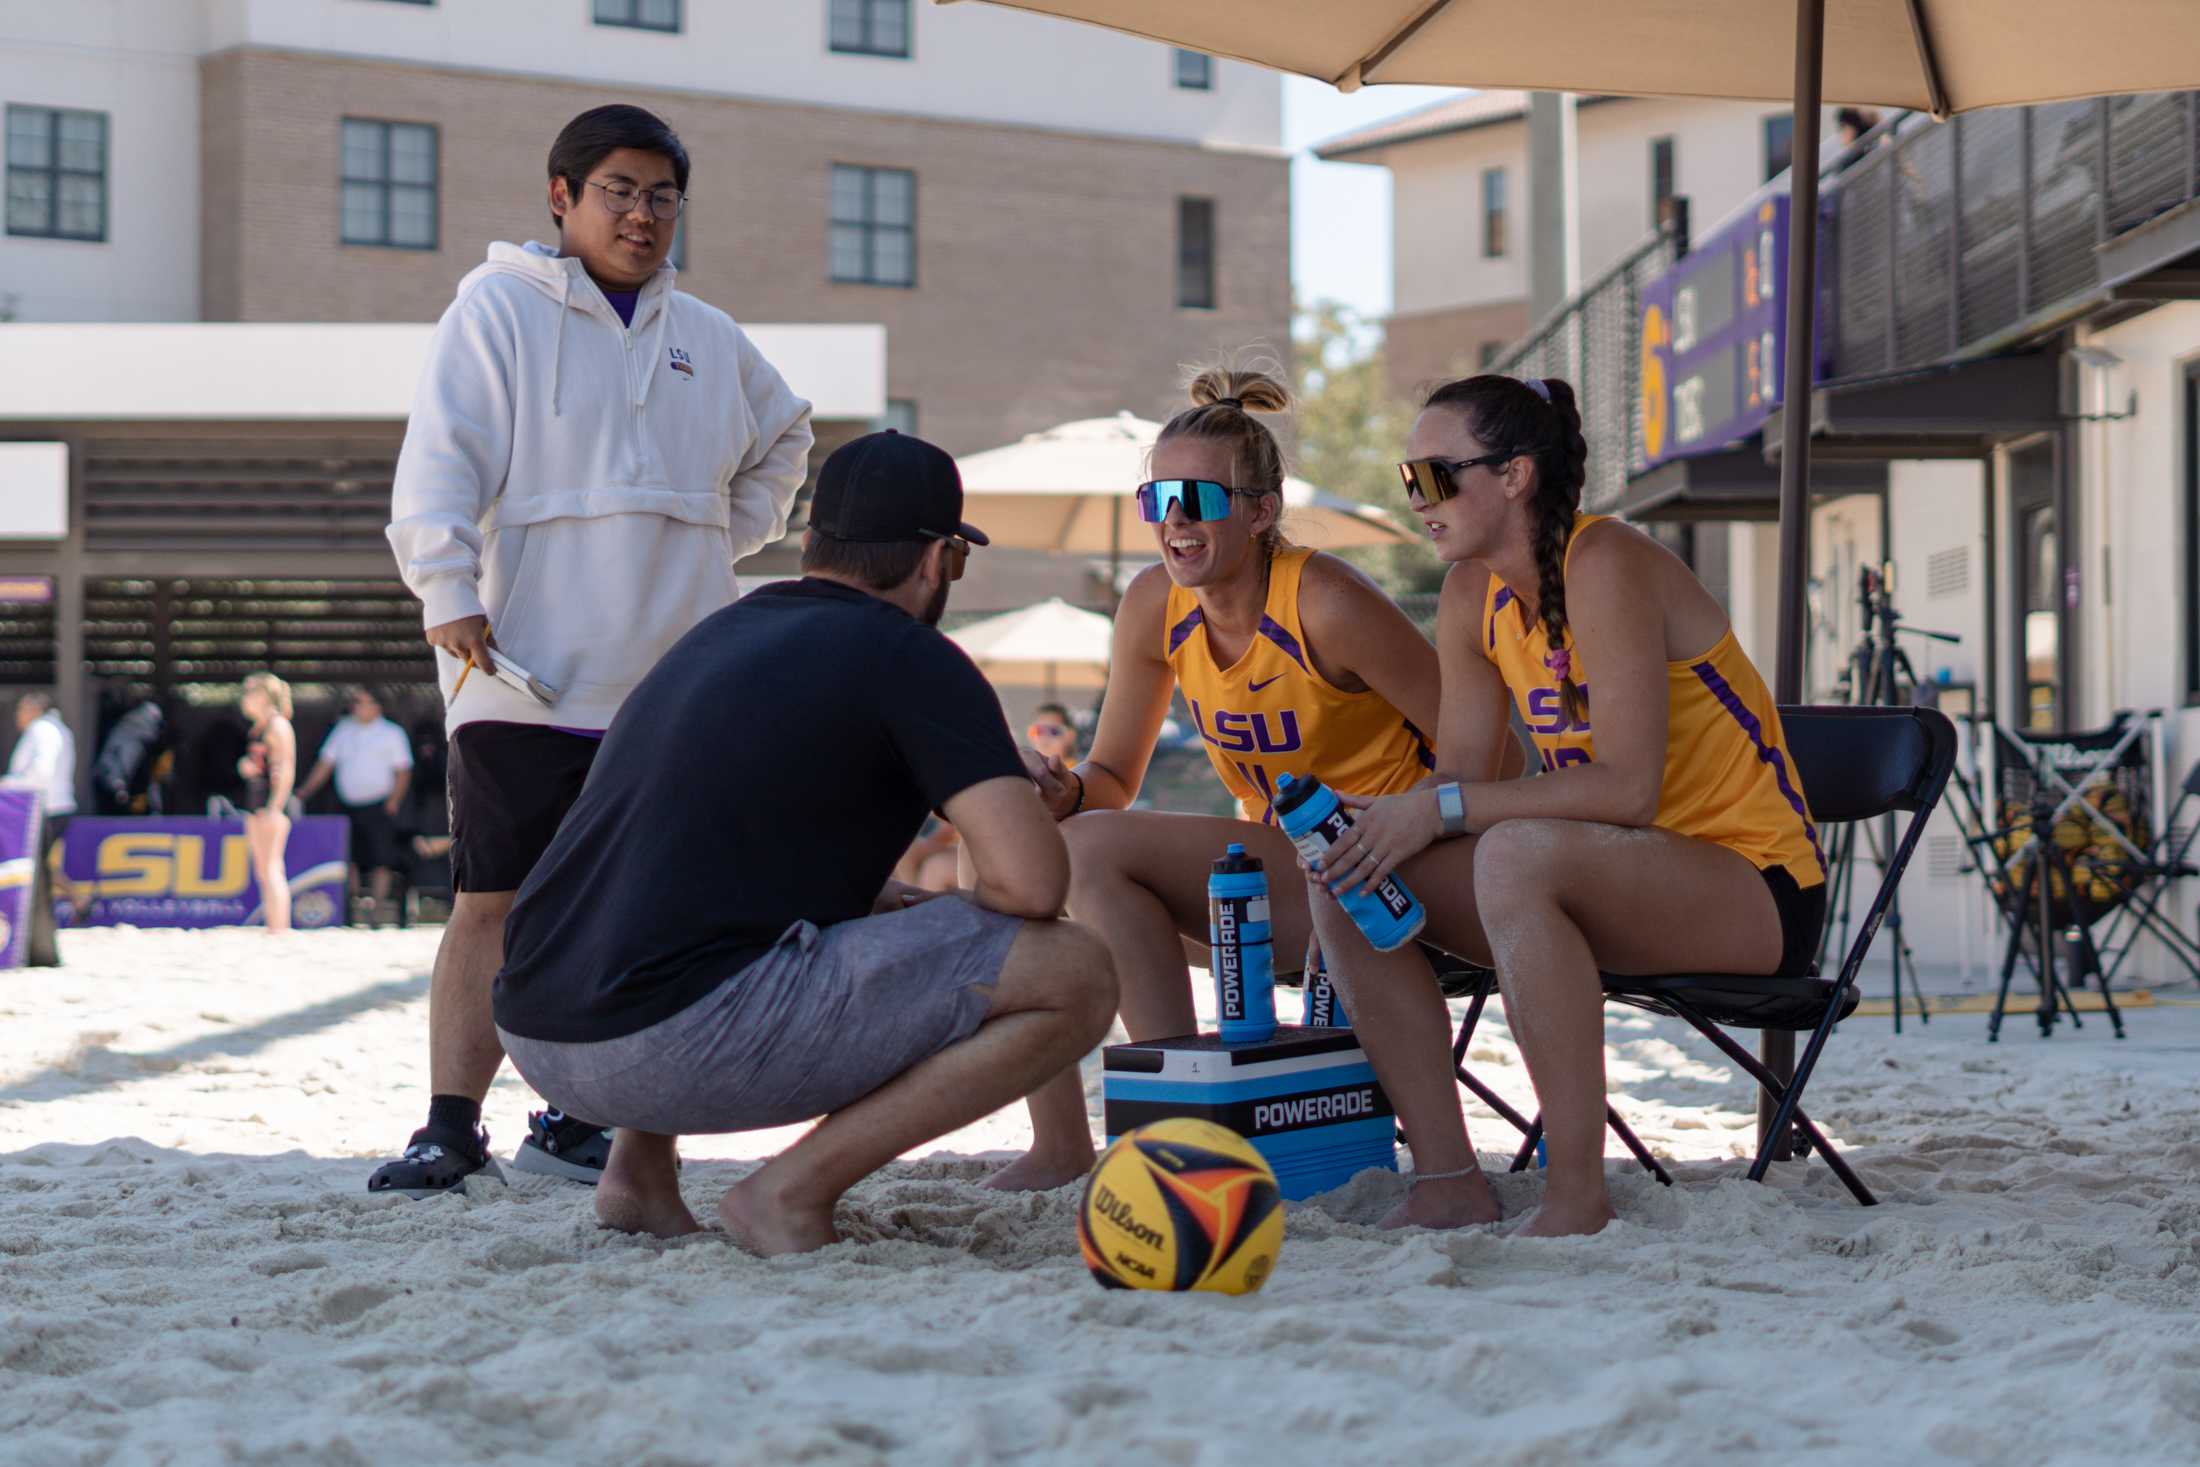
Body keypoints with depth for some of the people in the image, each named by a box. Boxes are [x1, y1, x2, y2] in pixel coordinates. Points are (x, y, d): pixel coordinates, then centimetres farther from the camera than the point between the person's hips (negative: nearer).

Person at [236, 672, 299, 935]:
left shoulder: (279, 726, -10)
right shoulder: (257, 727, 17)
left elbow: (286, 770, -16)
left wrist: (275, 808, -22)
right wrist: (245, 765, 5)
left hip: (273, 803, -10)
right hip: (256, 803, 10)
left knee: (271, 869, -13)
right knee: (262, 871, 8)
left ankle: (280, 930, -16)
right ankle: (272, 929, 10)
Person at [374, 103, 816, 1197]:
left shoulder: (710, 341, 18)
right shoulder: (497, 309, 2)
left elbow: (782, 440, 36)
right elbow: (439, 460, -7)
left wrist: (723, 541, 22)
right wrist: (449, 594, -19)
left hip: (672, 685, 5)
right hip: (527, 676, -5)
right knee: (497, 904, -8)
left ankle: (572, 1122, 13)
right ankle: (451, 1127, -6)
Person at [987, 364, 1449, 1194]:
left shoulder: (1324, 605, -20)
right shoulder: (1155, 606, 0)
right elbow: (1112, 780, 6)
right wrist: (1062, 793, -16)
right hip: (1267, 863, 7)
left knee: (1095, 850, -23)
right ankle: (1059, 1145, -4)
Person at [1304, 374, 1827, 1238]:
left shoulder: (1604, 567, -19)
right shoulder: (1474, 597, 6)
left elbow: (1629, 787, -27)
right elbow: (1459, 780, 5)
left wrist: (1445, 809, -26)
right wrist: (1387, 823, -16)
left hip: (1754, 886, -8)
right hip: (1618, 879, 8)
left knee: (1518, 857, -37)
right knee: (1347, 881, -7)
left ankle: (1578, 1196, -30)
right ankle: (1450, 1185, -7)